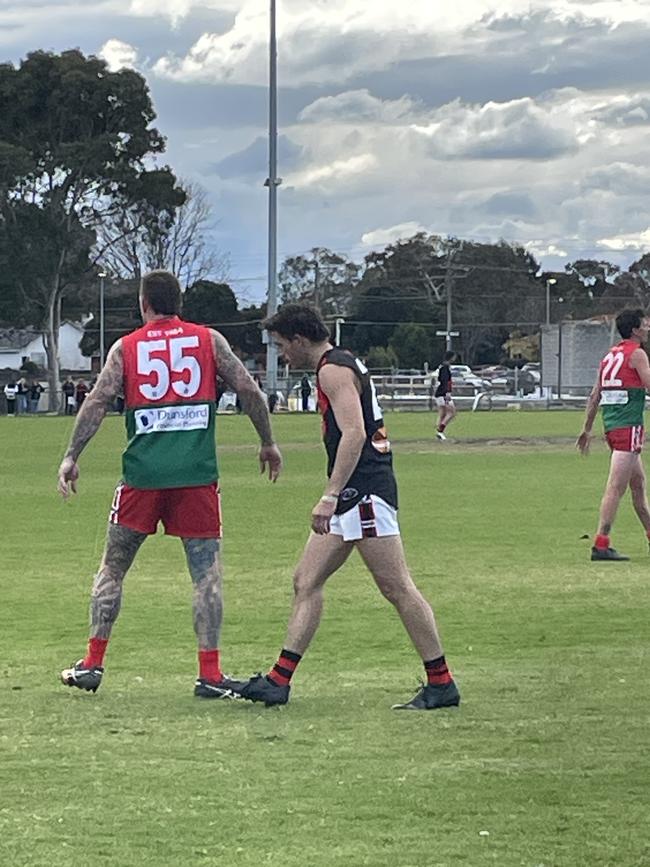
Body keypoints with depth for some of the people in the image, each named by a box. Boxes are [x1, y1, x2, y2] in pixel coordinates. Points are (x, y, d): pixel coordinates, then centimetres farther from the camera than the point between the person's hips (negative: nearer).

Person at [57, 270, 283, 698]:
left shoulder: (126, 348, 8)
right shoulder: (208, 340, 7)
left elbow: (98, 401, -1)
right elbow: (249, 390, 3)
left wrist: (71, 458, 0)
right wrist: (268, 443, 13)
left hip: (142, 474, 1)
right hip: (196, 474, -1)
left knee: (112, 569, 14)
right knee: (207, 573, 3)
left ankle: (92, 664, 13)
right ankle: (210, 674, -3)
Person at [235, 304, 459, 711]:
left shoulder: (333, 369, -10)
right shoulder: (343, 363, 21)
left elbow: (353, 433, -22)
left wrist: (330, 496, -25)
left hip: (363, 491, -11)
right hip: (353, 495, 11)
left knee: (397, 587, -7)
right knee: (306, 582, 7)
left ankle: (441, 683, -3)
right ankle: (279, 681, 7)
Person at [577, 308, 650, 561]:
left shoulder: (610, 355, 17)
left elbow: (595, 396, 18)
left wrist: (587, 429, 22)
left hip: (612, 426, 9)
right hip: (629, 426, -9)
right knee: (616, 487, -11)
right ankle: (601, 545, -15)